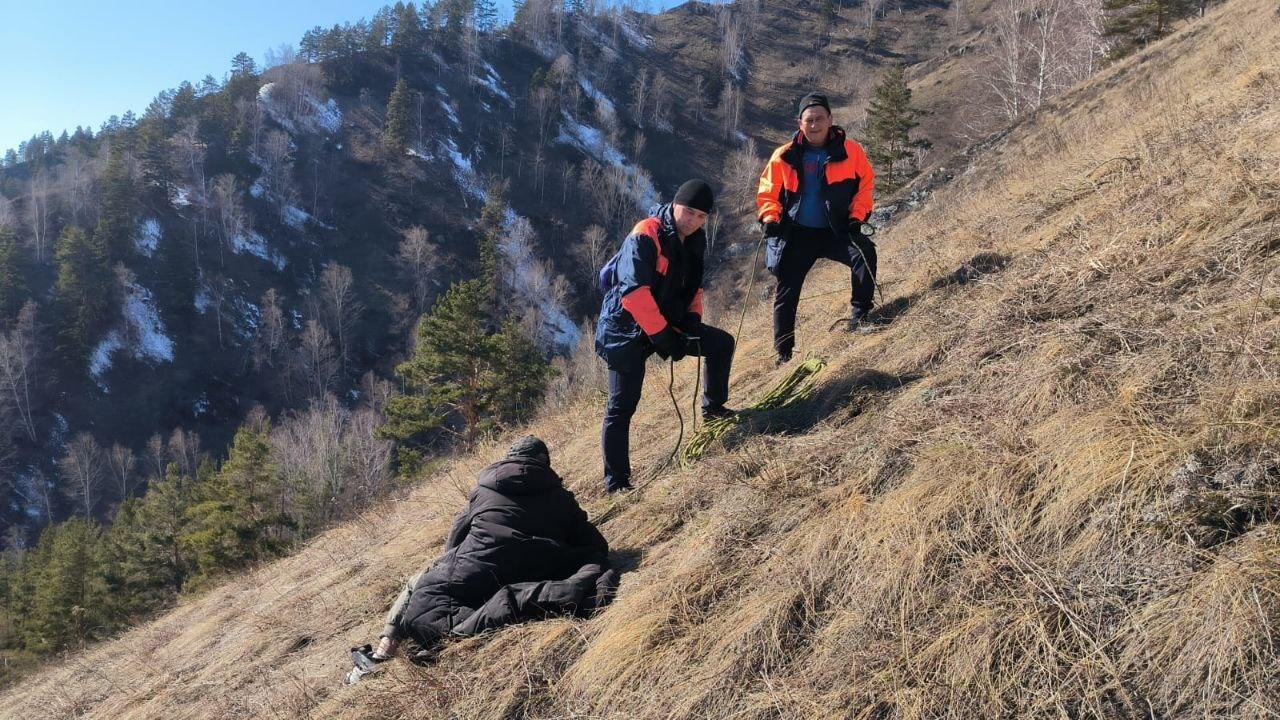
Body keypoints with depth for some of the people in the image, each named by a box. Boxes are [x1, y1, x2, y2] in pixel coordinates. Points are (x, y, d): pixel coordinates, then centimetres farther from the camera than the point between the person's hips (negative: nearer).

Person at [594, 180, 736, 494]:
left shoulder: (694, 242, 5)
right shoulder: (645, 236, -21)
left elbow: (694, 286, 19)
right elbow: (634, 291, -28)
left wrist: (693, 317, 0)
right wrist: (661, 335, -27)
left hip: (667, 325, 8)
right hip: (626, 330, -8)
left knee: (722, 343, 10)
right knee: (622, 406, -8)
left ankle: (713, 407, 28)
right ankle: (616, 480, 1)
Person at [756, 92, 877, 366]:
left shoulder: (850, 151, -5)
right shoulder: (785, 157, -3)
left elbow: (865, 183, 2)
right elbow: (767, 192, 5)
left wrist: (856, 217, -9)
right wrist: (770, 218, -11)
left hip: (836, 231, -1)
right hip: (797, 234, 1)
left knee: (864, 252, -29)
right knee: (786, 292, 2)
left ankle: (861, 314, -15)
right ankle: (783, 352, 15)